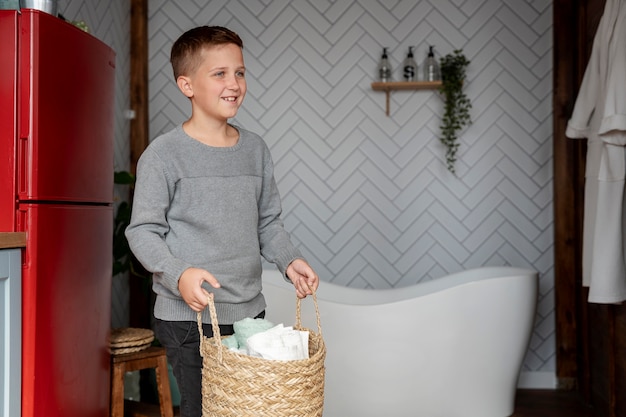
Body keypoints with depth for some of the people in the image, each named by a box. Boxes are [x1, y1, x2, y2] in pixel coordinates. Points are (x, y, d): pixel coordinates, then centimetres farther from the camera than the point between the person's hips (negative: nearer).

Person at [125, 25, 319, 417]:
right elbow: (143, 231, -9)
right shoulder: (163, 154, -9)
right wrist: (179, 274, -24)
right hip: (188, 316, -5)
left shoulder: (256, 149, 7)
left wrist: (289, 259, -1)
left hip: (250, 310, 5)